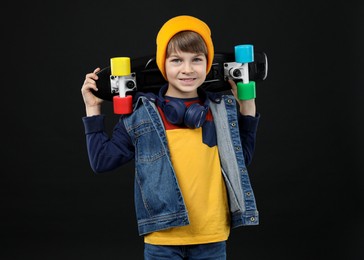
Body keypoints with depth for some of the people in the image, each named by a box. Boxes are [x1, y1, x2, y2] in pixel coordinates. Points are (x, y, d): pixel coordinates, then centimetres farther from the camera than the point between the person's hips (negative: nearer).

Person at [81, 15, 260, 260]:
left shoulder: (223, 110, 5)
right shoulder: (142, 113, -2)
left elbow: (242, 159, 17)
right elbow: (103, 160, 1)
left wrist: (247, 107, 11)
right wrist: (93, 110, -1)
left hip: (211, 238, 2)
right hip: (163, 239, -2)